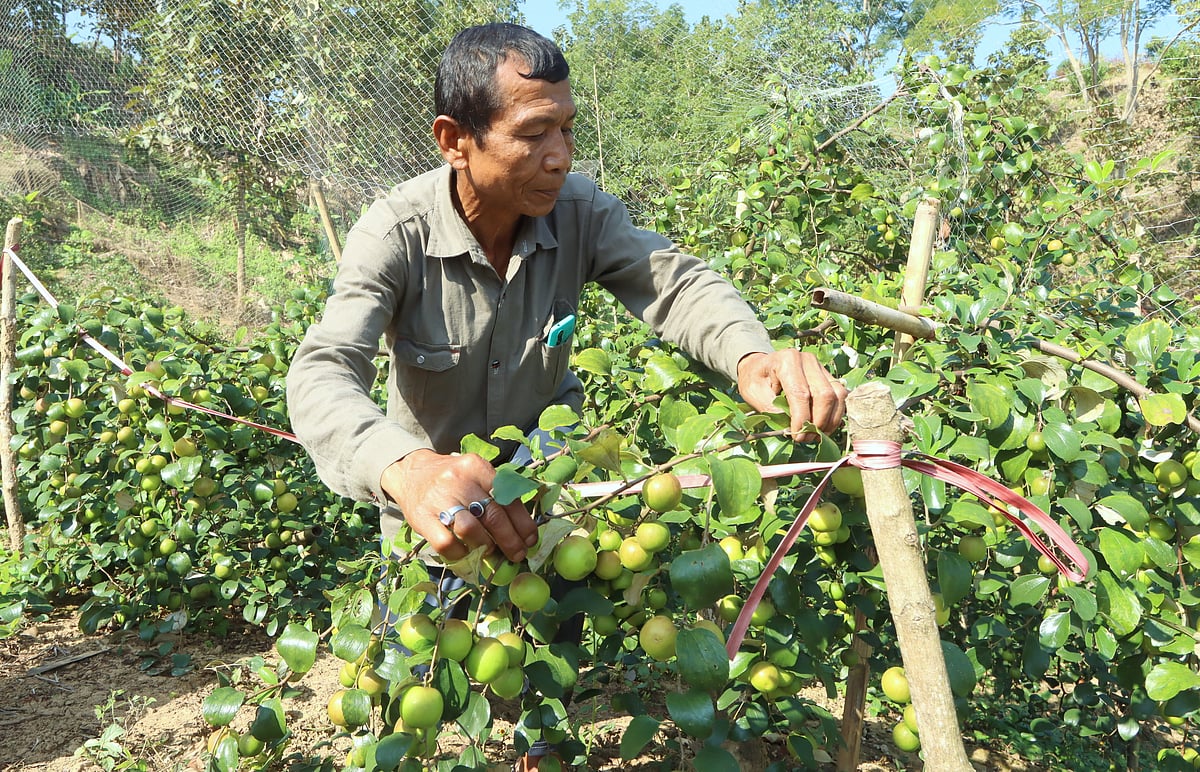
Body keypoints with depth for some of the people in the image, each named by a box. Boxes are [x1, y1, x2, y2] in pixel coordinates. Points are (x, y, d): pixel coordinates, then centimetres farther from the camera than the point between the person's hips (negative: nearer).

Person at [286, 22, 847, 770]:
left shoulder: (579, 209, -23)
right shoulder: (396, 233, -32)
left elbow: (675, 279, -32)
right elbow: (323, 375, -43)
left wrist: (754, 355, -57)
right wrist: (406, 468, -66)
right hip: (432, 489, -1)